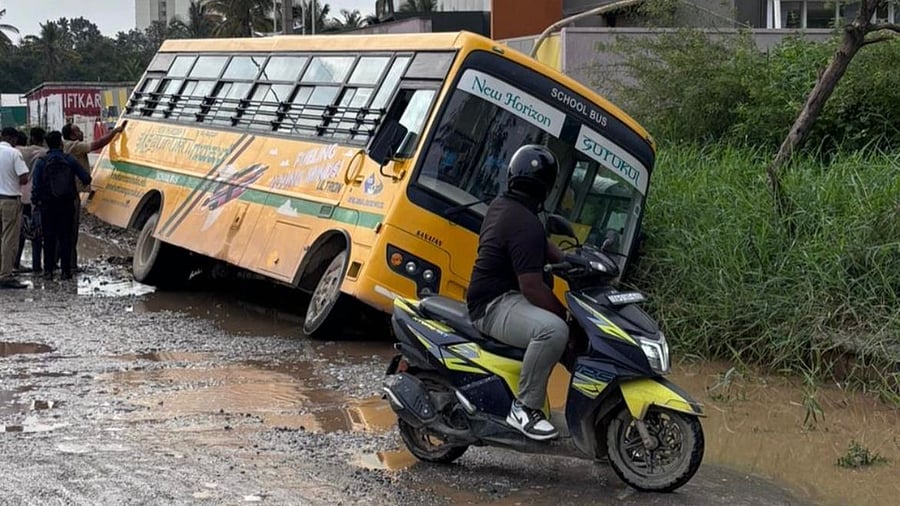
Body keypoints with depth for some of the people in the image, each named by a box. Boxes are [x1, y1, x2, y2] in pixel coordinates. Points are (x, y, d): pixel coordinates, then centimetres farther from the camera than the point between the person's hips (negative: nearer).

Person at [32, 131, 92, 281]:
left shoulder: (41, 163, -5)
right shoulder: (70, 160, -2)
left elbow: (36, 186, -8)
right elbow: (86, 179, -1)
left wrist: (35, 201, 5)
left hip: (48, 206, 0)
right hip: (66, 205, 0)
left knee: (49, 239, 7)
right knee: (65, 239, 6)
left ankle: (48, 270, 5)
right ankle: (65, 271, 3)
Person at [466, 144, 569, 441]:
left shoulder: (501, 206, 11)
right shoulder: (526, 224, -20)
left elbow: (542, 246, 24)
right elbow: (532, 288, -26)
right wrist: (566, 315, -17)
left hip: (491, 297, 11)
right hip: (494, 307, -11)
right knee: (554, 330, -34)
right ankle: (525, 408, -24)